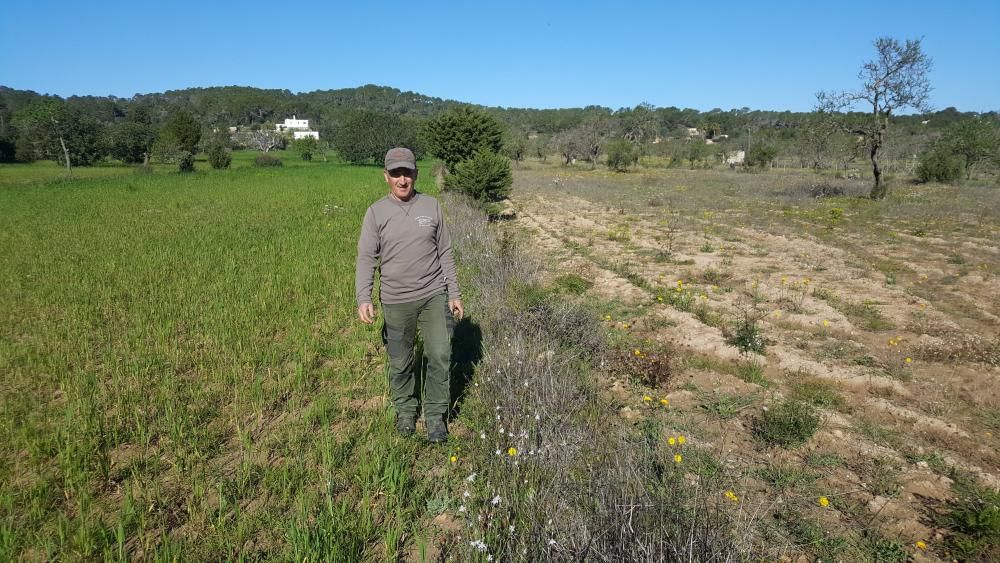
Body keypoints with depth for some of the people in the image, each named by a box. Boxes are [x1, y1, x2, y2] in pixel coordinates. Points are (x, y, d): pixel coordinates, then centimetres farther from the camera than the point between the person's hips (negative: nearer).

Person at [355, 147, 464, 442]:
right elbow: (366, 259, -5)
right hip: (396, 301, -1)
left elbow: (445, 253, 6)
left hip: (434, 296, 1)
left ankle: (436, 416, 17)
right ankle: (405, 411, 34)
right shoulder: (376, 212, -2)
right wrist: (363, 299, -17)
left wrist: (454, 294, 5)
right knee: (400, 363, 11)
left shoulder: (431, 206, 2)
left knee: (440, 356, -1)